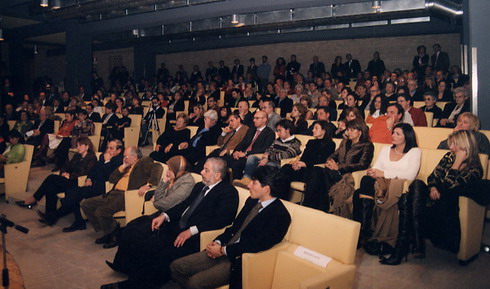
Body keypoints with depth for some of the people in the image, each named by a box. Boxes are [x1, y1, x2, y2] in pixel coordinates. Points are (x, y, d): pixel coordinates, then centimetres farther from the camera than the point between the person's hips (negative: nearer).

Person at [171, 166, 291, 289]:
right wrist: (218, 242, -1)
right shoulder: (252, 201, 12)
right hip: (222, 251, 8)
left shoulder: (280, 215, -15)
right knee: (176, 266, 2)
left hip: (239, 261, -8)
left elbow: (258, 245, -20)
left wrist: (223, 250, -15)